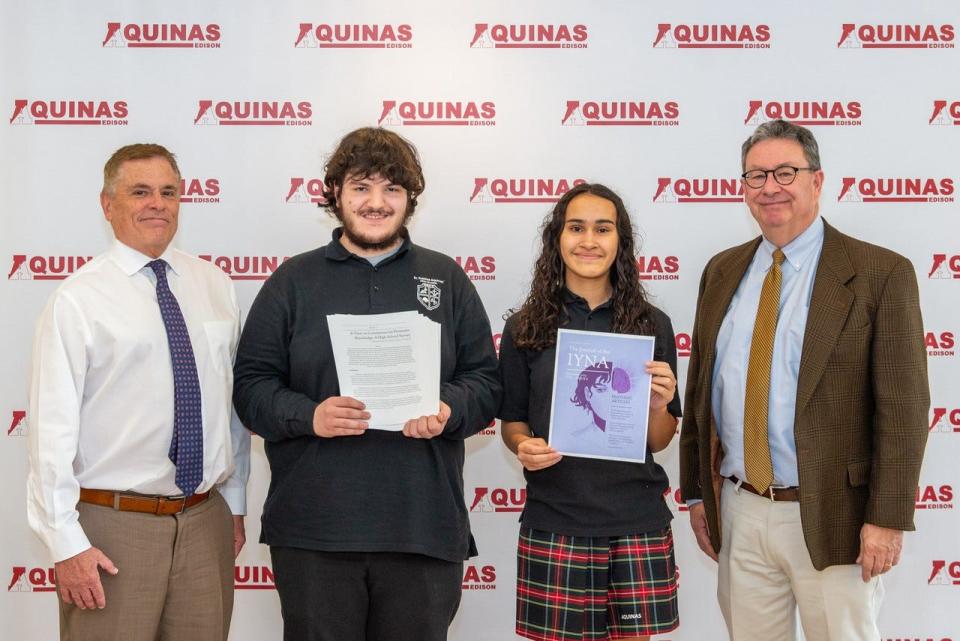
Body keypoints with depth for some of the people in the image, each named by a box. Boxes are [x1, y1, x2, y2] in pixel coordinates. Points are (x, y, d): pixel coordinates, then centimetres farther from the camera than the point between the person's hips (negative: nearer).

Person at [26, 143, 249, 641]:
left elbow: (233, 399, 11)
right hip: (113, 525, -4)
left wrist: (235, 502, 11)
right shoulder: (76, 299, -7)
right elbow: (51, 427, -9)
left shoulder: (215, 287, 7)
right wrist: (66, 543, -12)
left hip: (207, 521, 4)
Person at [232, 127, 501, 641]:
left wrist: (447, 411, -11)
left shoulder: (446, 279, 12)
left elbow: (486, 380, 10)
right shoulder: (293, 281, 8)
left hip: (425, 528, 1)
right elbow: (251, 384, 4)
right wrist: (307, 415, -15)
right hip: (314, 531, -1)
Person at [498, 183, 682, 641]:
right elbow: (512, 422, 8)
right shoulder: (524, 329, 1)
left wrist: (659, 404, -12)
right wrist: (524, 446, -12)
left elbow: (659, 441, 8)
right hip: (553, 523, -1)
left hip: (637, 524, 1)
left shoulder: (651, 325, 4)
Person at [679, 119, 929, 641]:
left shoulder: (880, 273, -7)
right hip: (739, 513, 4)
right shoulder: (723, 272, 8)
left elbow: (903, 406, -10)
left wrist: (887, 519, -14)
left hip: (832, 518, -4)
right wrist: (696, 491, 10)